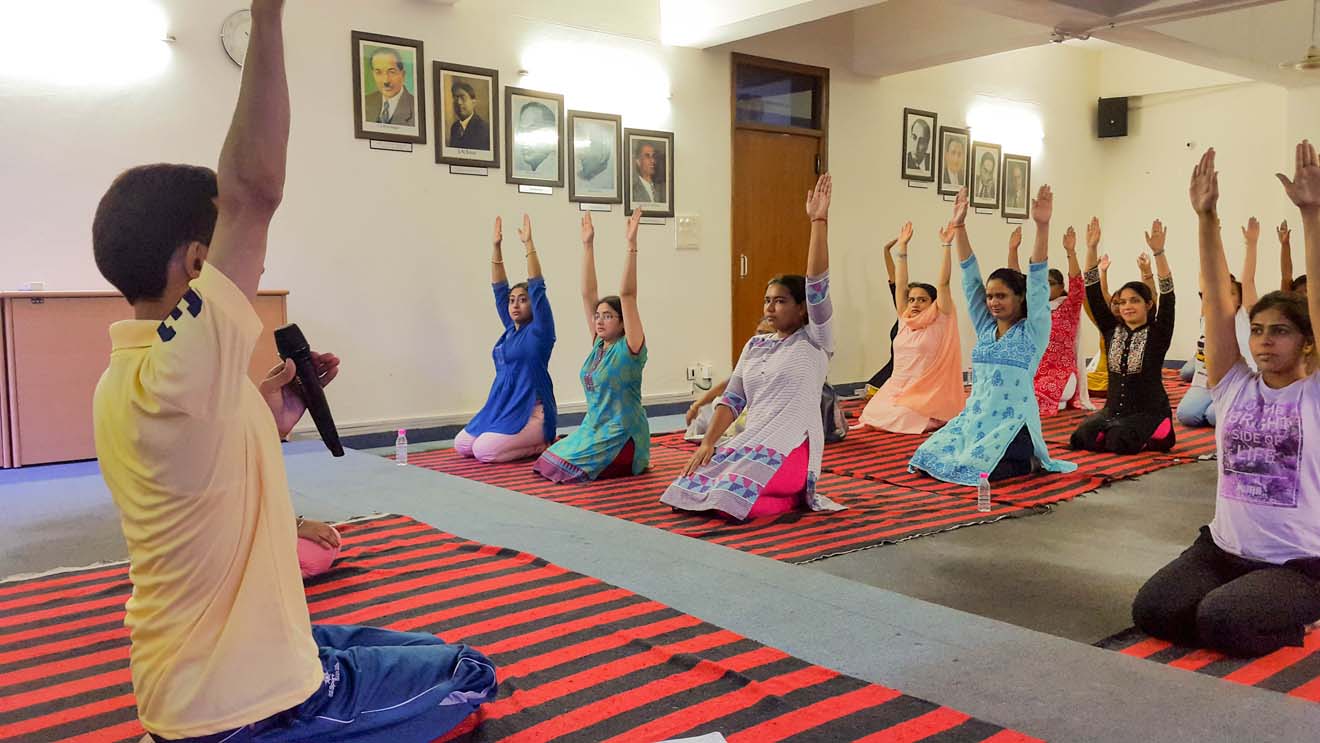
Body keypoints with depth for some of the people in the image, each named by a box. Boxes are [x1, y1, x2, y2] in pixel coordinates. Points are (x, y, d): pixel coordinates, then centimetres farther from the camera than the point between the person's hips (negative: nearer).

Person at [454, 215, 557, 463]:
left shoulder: (538, 332, -8)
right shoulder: (511, 329, 12)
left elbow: (537, 287, -16)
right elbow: (498, 288, 13)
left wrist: (528, 243, -18)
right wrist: (496, 246, 8)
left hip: (531, 413, -9)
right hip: (501, 408, 9)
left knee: (483, 450, -22)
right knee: (461, 445, 6)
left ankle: (543, 445, -3)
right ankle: (532, 442, 14)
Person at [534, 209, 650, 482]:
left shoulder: (629, 348, -11)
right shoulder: (599, 344, 6)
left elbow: (627, 294, -21)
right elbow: (588, 293, 5)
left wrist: (631, 245, -27)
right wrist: (588, 245, 2)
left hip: (622, 437, -8)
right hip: (592, 429, 8)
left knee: (565, 468, -18)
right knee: (550, 463, -3)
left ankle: (636, 463, 3)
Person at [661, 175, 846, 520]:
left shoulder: (814, 341, -1)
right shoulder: (755, 345, 16)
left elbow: (817, 285, -15)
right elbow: (732, 399, 9)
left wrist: (818, 222, -22)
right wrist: (708, 441, -5)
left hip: (792, 445, -6)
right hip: (751, 440, 6)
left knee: (731, 494, -27)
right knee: (696, 486, -15)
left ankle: (797, 496, 1)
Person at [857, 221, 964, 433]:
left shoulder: (940, 322, -1)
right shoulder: (906, 321, 12)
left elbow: (943, 284, -9)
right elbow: (901, 286, 12)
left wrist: (946, 246, -14)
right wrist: (902, 248, 10)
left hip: (925, 394, -6)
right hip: (896, 389, 6)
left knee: (901, 419, -27)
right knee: (871, 414, -13)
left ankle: (932, 420, 4)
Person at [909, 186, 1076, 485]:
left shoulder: (1032, 331, -4)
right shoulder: (985, 328, 9)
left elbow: (1038, 280, -16)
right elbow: (970, 278, 7)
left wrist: (1042, 227, -27)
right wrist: (959, 228, 3)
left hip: (1013, 423, -6)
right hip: (974, 419, 6)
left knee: (974, 470, -25)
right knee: (926, 463, -8)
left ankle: (1030, 461, 7)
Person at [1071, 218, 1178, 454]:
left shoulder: (1157, 334, -5)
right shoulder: (1112, 330, 5)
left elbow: (1168, 297, -18)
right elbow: (1093, 292, 0)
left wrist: (1158, 252, -28)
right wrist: (1091, 248, -7)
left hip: (1150, 413, -3)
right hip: (1114, 409, 4)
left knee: (1118, 441, -30)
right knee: (1083, 437, -23)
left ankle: (1152, 436, 2)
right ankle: (1117, 429, 6)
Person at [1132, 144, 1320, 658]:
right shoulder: (1234, 387, 3)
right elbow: (1218, 302, -4)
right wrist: (1206, 217, -10)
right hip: (1223, 548, 4)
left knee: (1220, 624, -28)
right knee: (1152, 611, -16)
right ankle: (1246, 602, 12)